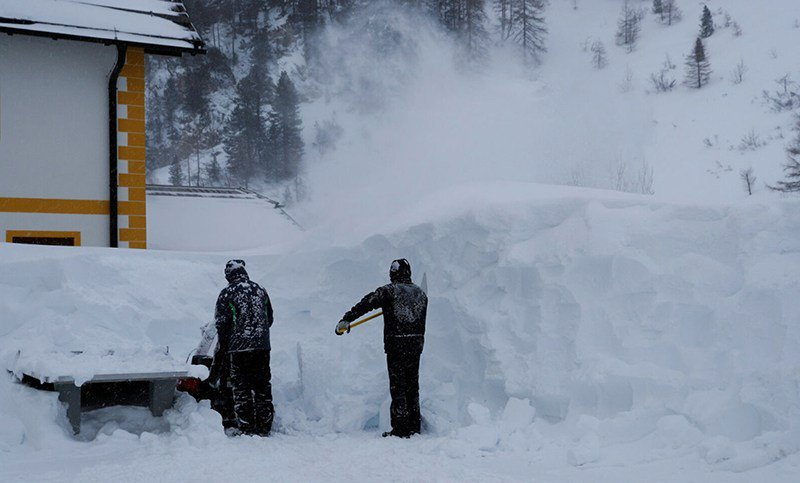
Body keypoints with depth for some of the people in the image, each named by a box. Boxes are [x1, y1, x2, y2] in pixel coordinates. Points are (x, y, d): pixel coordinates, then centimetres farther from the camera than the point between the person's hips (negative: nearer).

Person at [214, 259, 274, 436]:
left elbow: (222, 323, -4)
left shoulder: (227, 294, -5)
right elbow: (269, 318, 18)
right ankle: (264, 426, 13)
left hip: (238, 348, -4)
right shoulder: (260, 290, 10)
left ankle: (246, 428, 1)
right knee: (263, 387, 10)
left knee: (241, 388, 2)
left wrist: (222, 348, 6)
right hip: (262, 346, 4)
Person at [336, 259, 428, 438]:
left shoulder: (389, 291, -7)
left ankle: (401, 428, -1)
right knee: (412, 386, 14)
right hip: (416, 345, 6)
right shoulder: (420, 293, 11)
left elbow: (366, 304, -16)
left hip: (396, 345, -5)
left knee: (398, 387, -1)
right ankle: (414, 427, 17)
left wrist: (346, 320, -17)